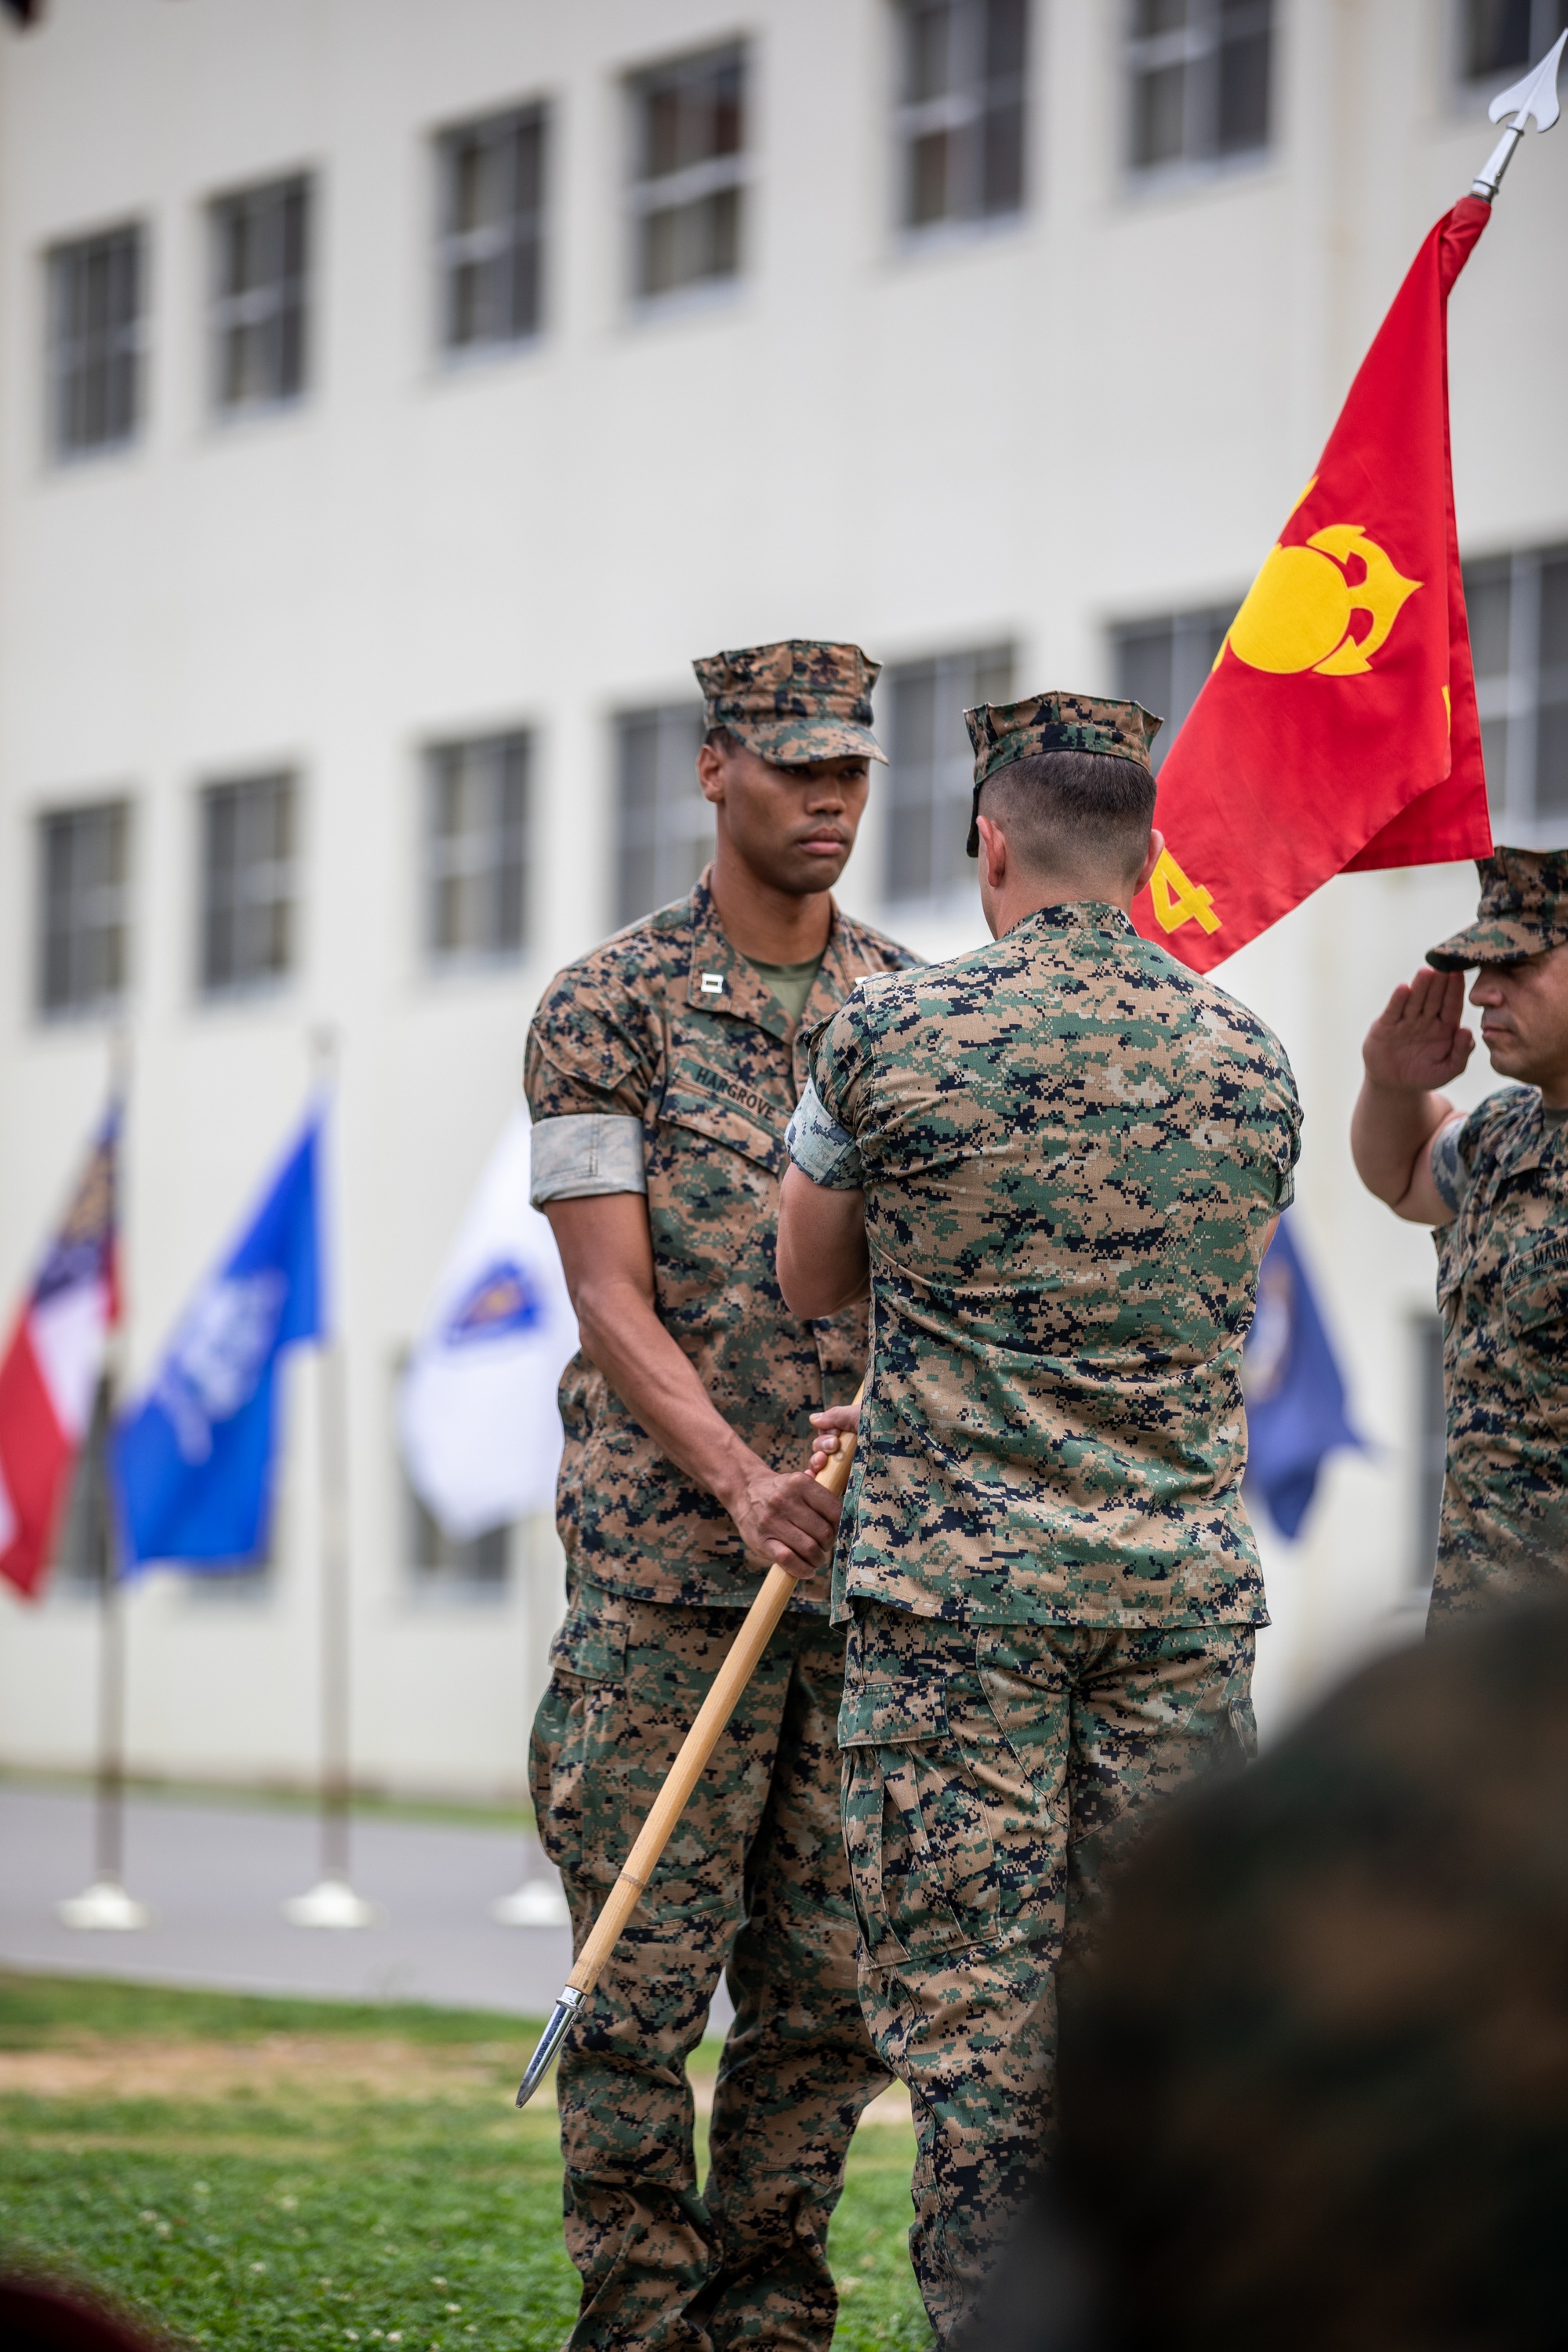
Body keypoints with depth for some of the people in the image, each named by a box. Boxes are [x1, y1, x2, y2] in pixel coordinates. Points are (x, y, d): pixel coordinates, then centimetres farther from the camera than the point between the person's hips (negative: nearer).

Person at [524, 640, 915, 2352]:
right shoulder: (606, 1007, -1)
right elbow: (610, 1296, -7)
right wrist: (743, 1485, -20)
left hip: (872, 1561, 4)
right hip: (665, 1561, -4)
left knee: (830, 1986, 6)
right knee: (645, 1979, -3)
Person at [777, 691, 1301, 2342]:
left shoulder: (891, 1035, -5)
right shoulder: (1245, 1057, 6)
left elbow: (811, 1281, 10)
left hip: (956, 1585, -3)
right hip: (1183, 1586, 3)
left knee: (971, 2023, 0)